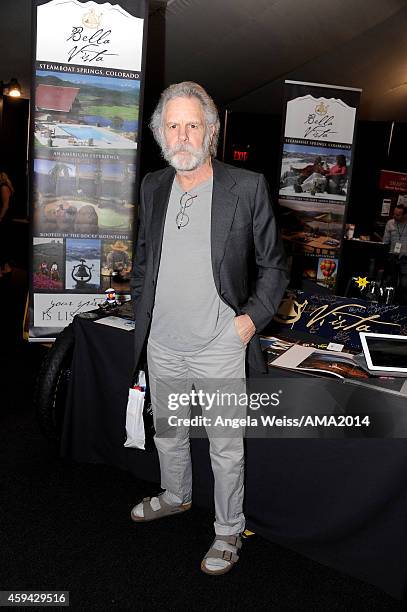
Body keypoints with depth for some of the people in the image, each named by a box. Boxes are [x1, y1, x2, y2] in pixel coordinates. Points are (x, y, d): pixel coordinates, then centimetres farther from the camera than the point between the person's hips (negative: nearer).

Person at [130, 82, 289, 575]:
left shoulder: (247, 187, -10)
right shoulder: (152, 186, 4)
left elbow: (273, 265, -3)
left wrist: (253, 318, -13)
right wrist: (140, 308, 10)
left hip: (220, 349, -5)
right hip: (161, 346, 5)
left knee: (226, 449, 11)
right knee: (167, 433, 25)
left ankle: (229, 531, 35)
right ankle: (176, 495, 53)